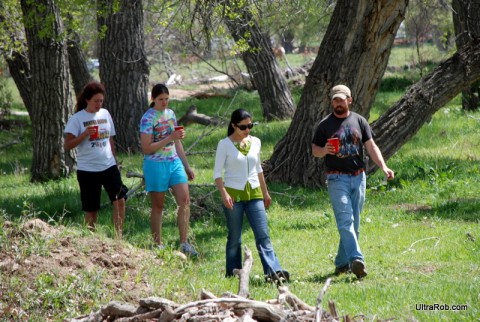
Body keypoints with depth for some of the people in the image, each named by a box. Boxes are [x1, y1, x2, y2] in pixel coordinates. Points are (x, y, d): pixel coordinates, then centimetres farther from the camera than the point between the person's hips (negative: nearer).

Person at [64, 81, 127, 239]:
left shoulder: (105, 114, 9)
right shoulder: (77, 119, -6)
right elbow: (67, 145, -11)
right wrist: (84, 134, -23)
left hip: (109, 167, 4)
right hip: (87, 170, -4)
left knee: (119, 200, -12)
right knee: (91, 208, 3)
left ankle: (118, 237, -8)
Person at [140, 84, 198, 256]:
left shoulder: (170, 113, 11)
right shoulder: (148, 118, -10)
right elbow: (146, 148, -15)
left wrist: (186, 166, 19)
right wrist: (169, 138, -21)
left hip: (174, 162, 6)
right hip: (156, 165, -6)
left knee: (184, 199, -6)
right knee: (158, 206, 2)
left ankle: (184, 244, -4)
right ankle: (158, 245, 13)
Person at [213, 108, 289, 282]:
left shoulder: (255, 142, 9)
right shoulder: (225, 144, -5)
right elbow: (217, 173, -6)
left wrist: (265, 192, 21)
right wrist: (224, 194, -20)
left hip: (254, 194, 4)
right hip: (234, 195, -4)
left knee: (263, 236, -6)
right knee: (234, 238, 2)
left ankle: (274, 272, -14)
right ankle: (233, 274, 11)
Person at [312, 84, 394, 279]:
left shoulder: (359, 121, 10)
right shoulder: (325, 125, 4)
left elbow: (371, 146, 9)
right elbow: (314, 150, 8)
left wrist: (383, 167, -4)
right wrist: (324, 150, -16)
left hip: (358, 177, 4)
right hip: (337, 178, -4)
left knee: (354, 224, 6)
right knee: (345, 221, -17)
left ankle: (342, 263, 14)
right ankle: (356, 260, -29)